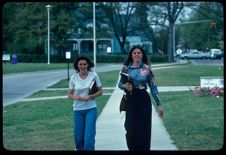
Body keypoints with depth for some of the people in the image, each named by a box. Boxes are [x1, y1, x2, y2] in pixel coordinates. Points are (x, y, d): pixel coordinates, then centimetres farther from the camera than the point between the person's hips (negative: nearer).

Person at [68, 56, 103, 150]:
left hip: (91, 108, -2)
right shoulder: (73, 78, 0)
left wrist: (90, 97, -16)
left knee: (89, 137, -10)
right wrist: (75, 97, -16)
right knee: (78, 137, 8)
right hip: (78, 110, 2)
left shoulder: (94, 75, -4)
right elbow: (69, 94, 6)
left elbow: (100, 91, 1)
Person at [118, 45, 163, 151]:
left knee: (143, 128, -1)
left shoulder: (147, 68, -1)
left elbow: (153, 87, -1)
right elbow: (120, 84, 7)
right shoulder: (126, 68, 3)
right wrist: (125, 87, -18)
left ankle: (144, 148, 12)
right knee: (131, 128, -1)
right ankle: (132, 148, 18)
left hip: (144, 100, -1)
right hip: (130, 100, 1)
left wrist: (159, 104, -3)